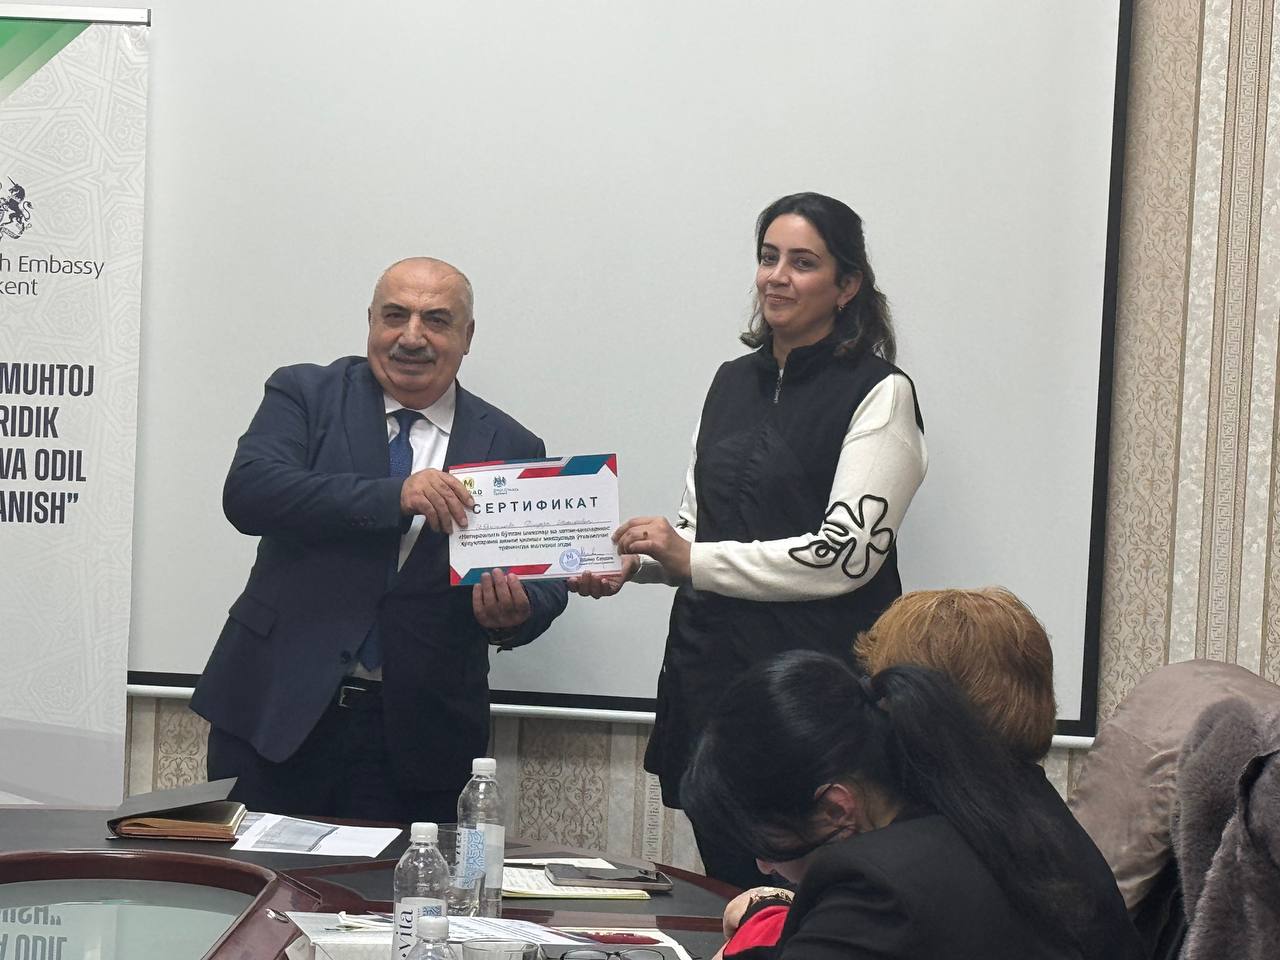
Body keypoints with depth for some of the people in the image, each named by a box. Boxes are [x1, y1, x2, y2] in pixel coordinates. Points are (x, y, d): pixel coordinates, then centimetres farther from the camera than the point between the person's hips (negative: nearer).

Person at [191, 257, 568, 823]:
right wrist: (393, 496, -23)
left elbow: (547, 584, 6)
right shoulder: (304, 394, 4)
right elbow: (248, 491, -12)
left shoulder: (511, 449, 7)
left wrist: (515, 614, -18)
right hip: (277, 709, -1)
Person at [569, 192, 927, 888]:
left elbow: (847, 552, -14)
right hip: (710, 667, 6)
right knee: (725, 884, 10)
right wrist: (638, 562, 2)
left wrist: (693, 560, -13)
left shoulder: (878, 394, -6)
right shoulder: (733, 382, 15)